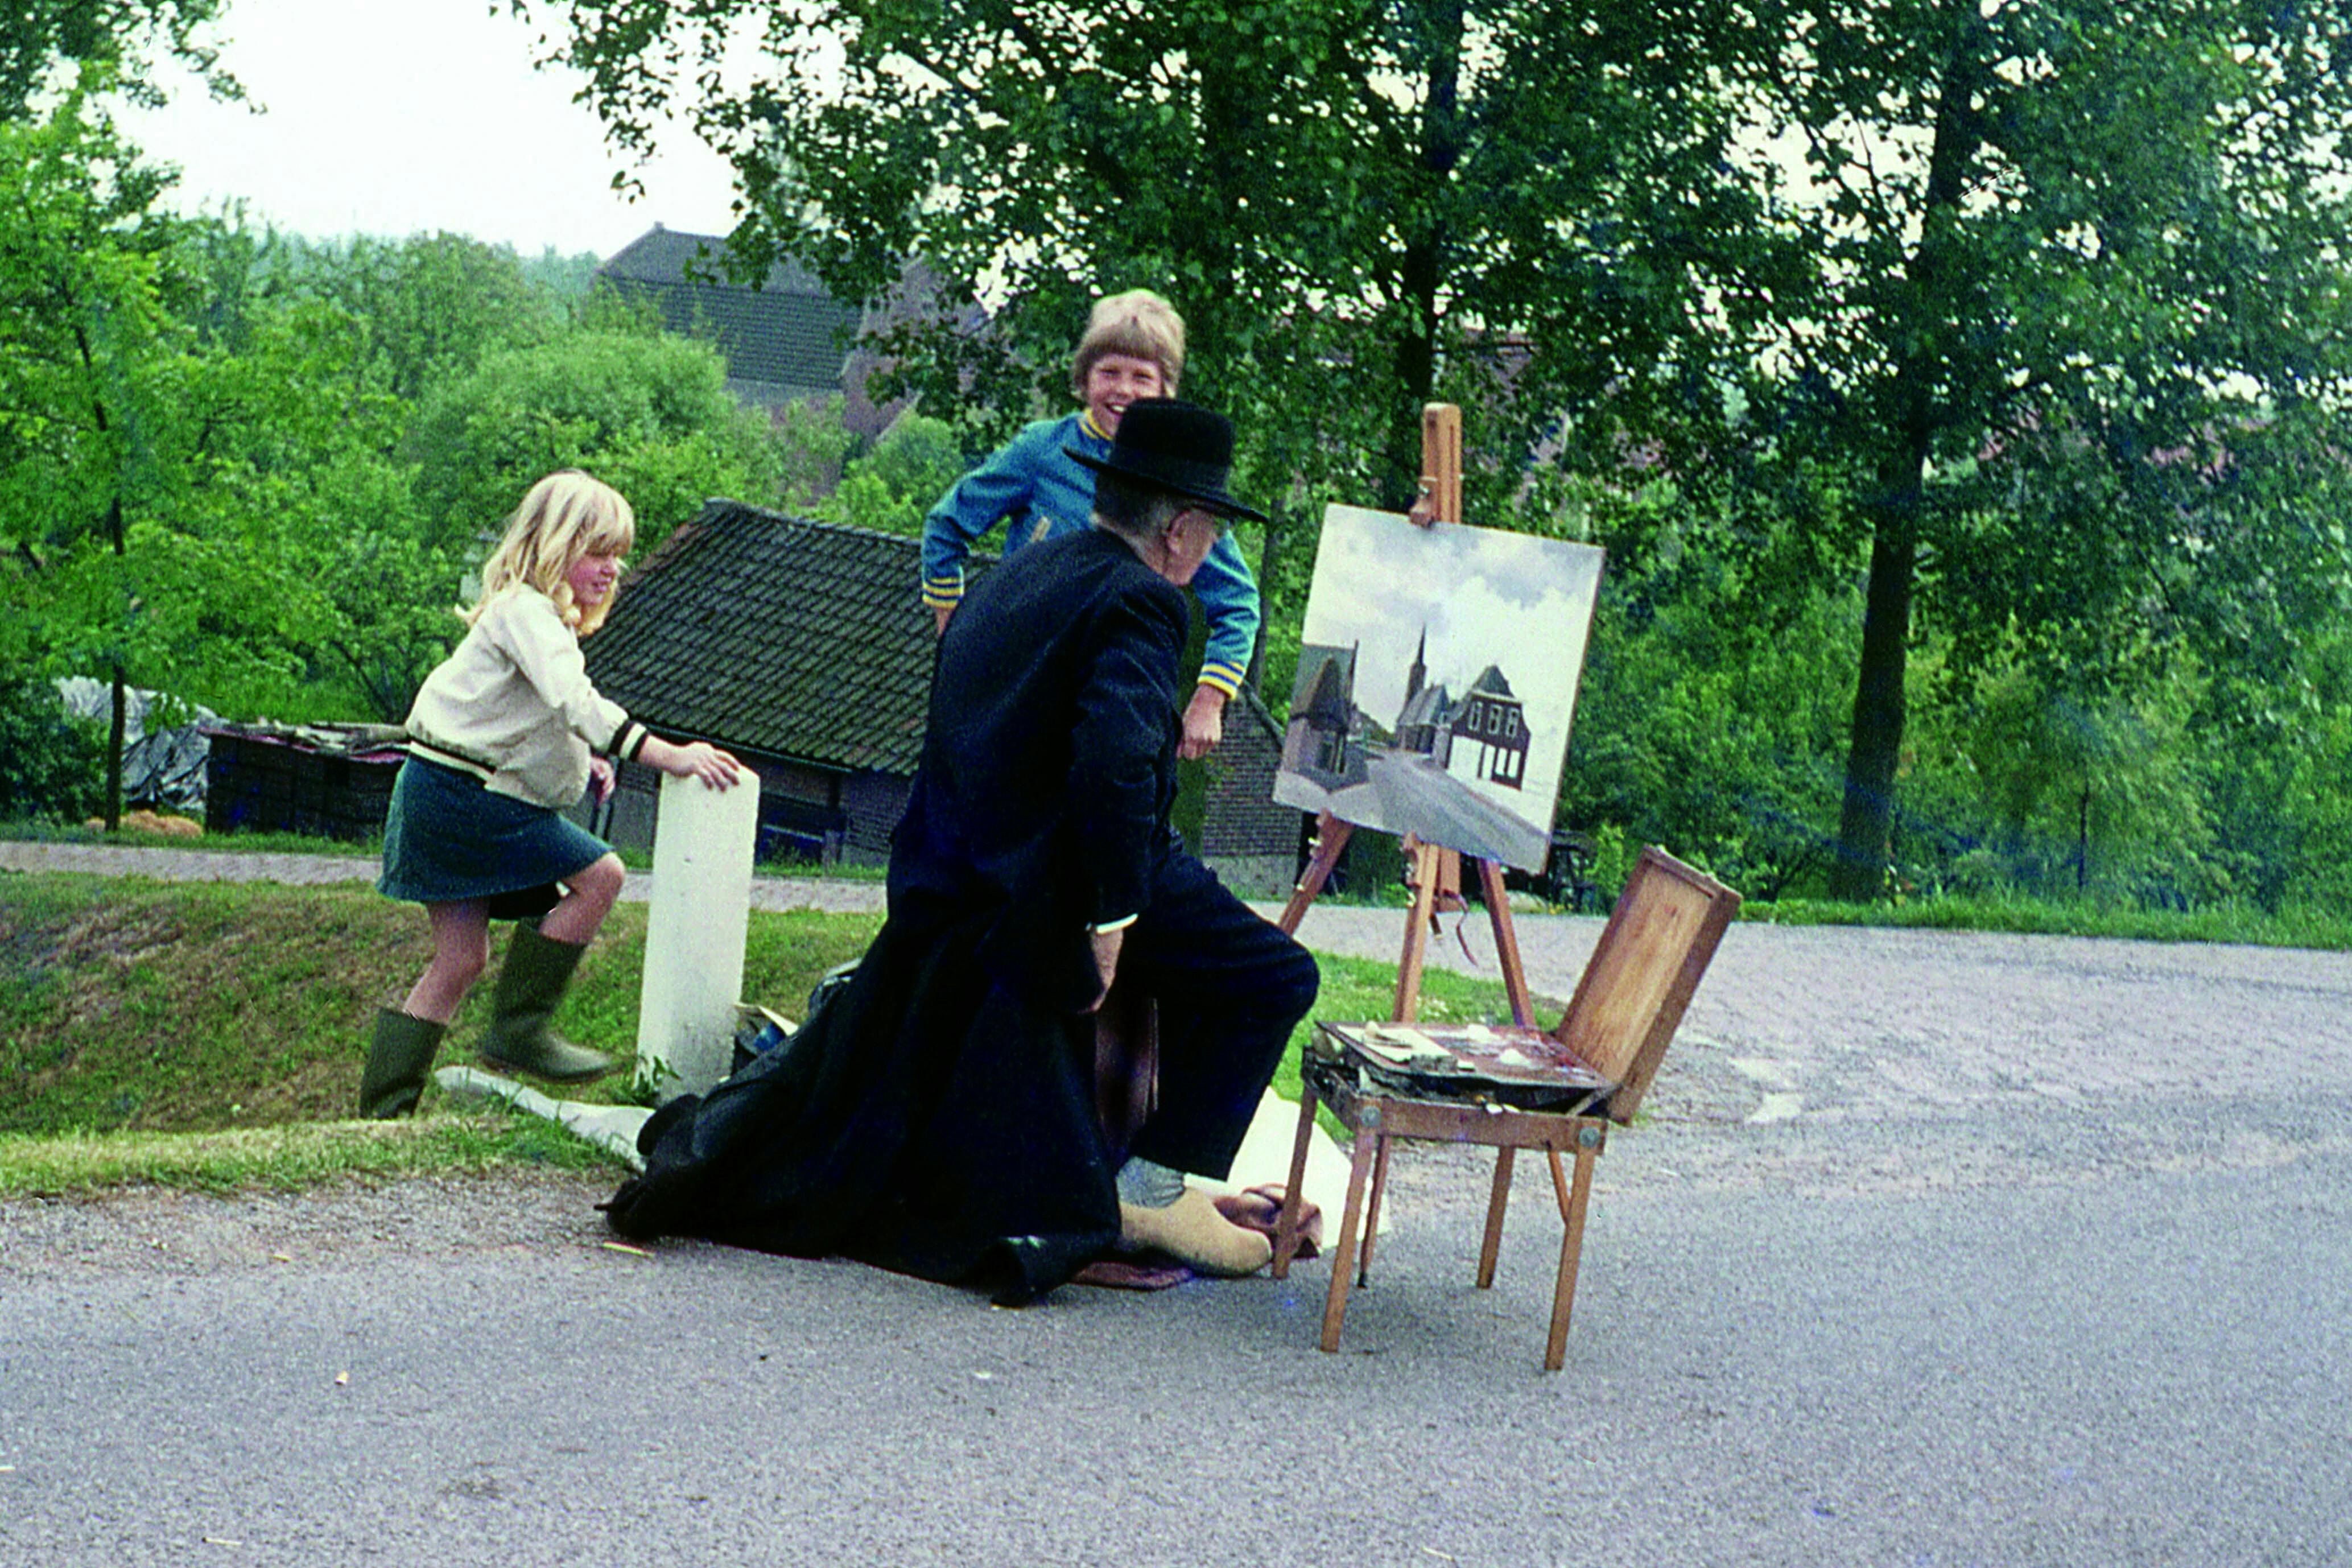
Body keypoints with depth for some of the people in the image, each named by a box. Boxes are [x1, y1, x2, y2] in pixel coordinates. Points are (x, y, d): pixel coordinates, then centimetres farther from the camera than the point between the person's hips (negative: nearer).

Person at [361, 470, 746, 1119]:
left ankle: (382, 1109, 13)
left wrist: (582, 763, 8)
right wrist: (670, 756, -36)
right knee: (599, 874, -13)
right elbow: (576, 704, -29)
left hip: (444, 797, 11)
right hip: (463, 794, -11)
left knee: (460, 960, 10)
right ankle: (519, 1028, -7)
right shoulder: (526, 611, -14)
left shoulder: (546, 618, 20)